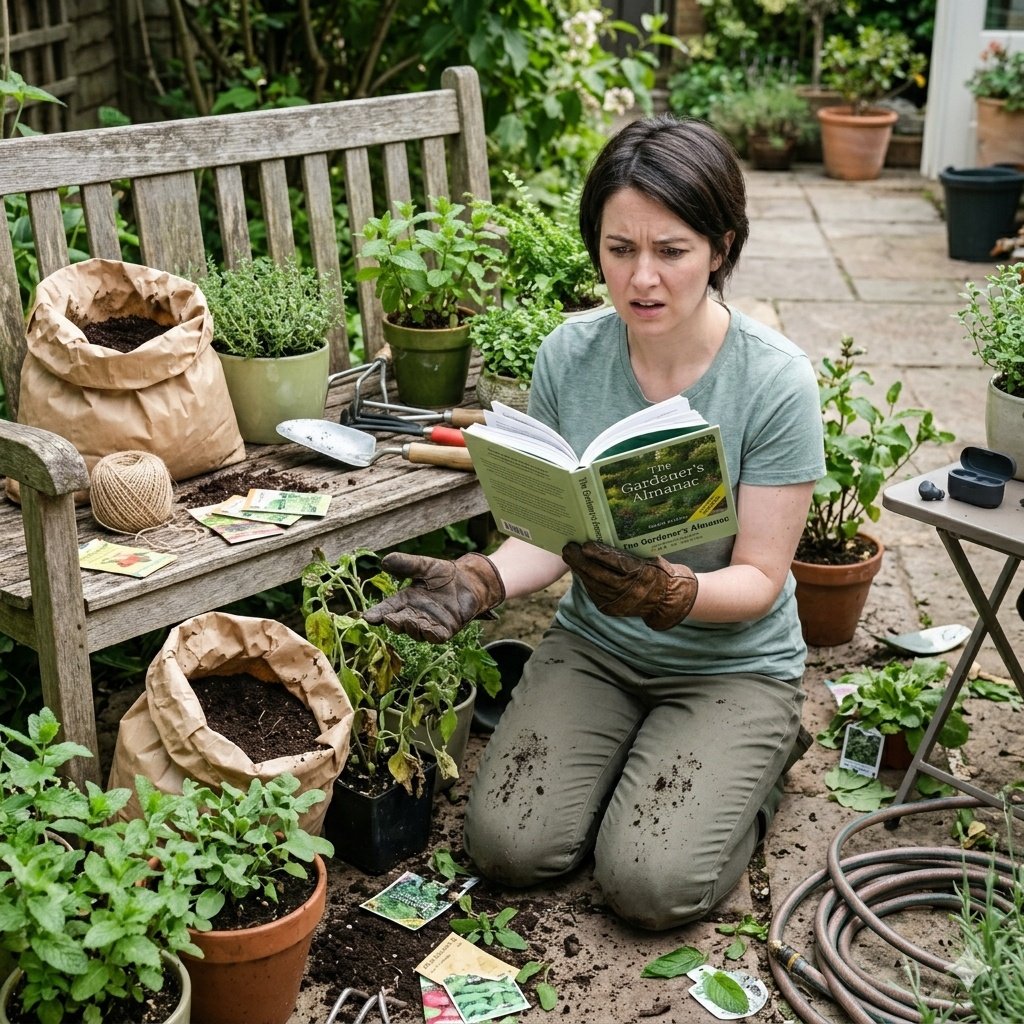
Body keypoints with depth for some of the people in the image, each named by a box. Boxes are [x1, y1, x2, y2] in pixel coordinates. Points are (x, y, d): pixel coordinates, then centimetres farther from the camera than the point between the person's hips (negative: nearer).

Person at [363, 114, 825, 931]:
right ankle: (631, 750, 18)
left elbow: (758, 578, -16)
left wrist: (666, 593, -37)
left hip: (733, 662, -3)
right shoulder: (569, 356, -10)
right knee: (508, 847, -11)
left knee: (650, 883, -16)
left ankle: (761, 754, 12)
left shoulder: (775, 380, -20)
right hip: (594, 642, 3)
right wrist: (479, 581, -25)